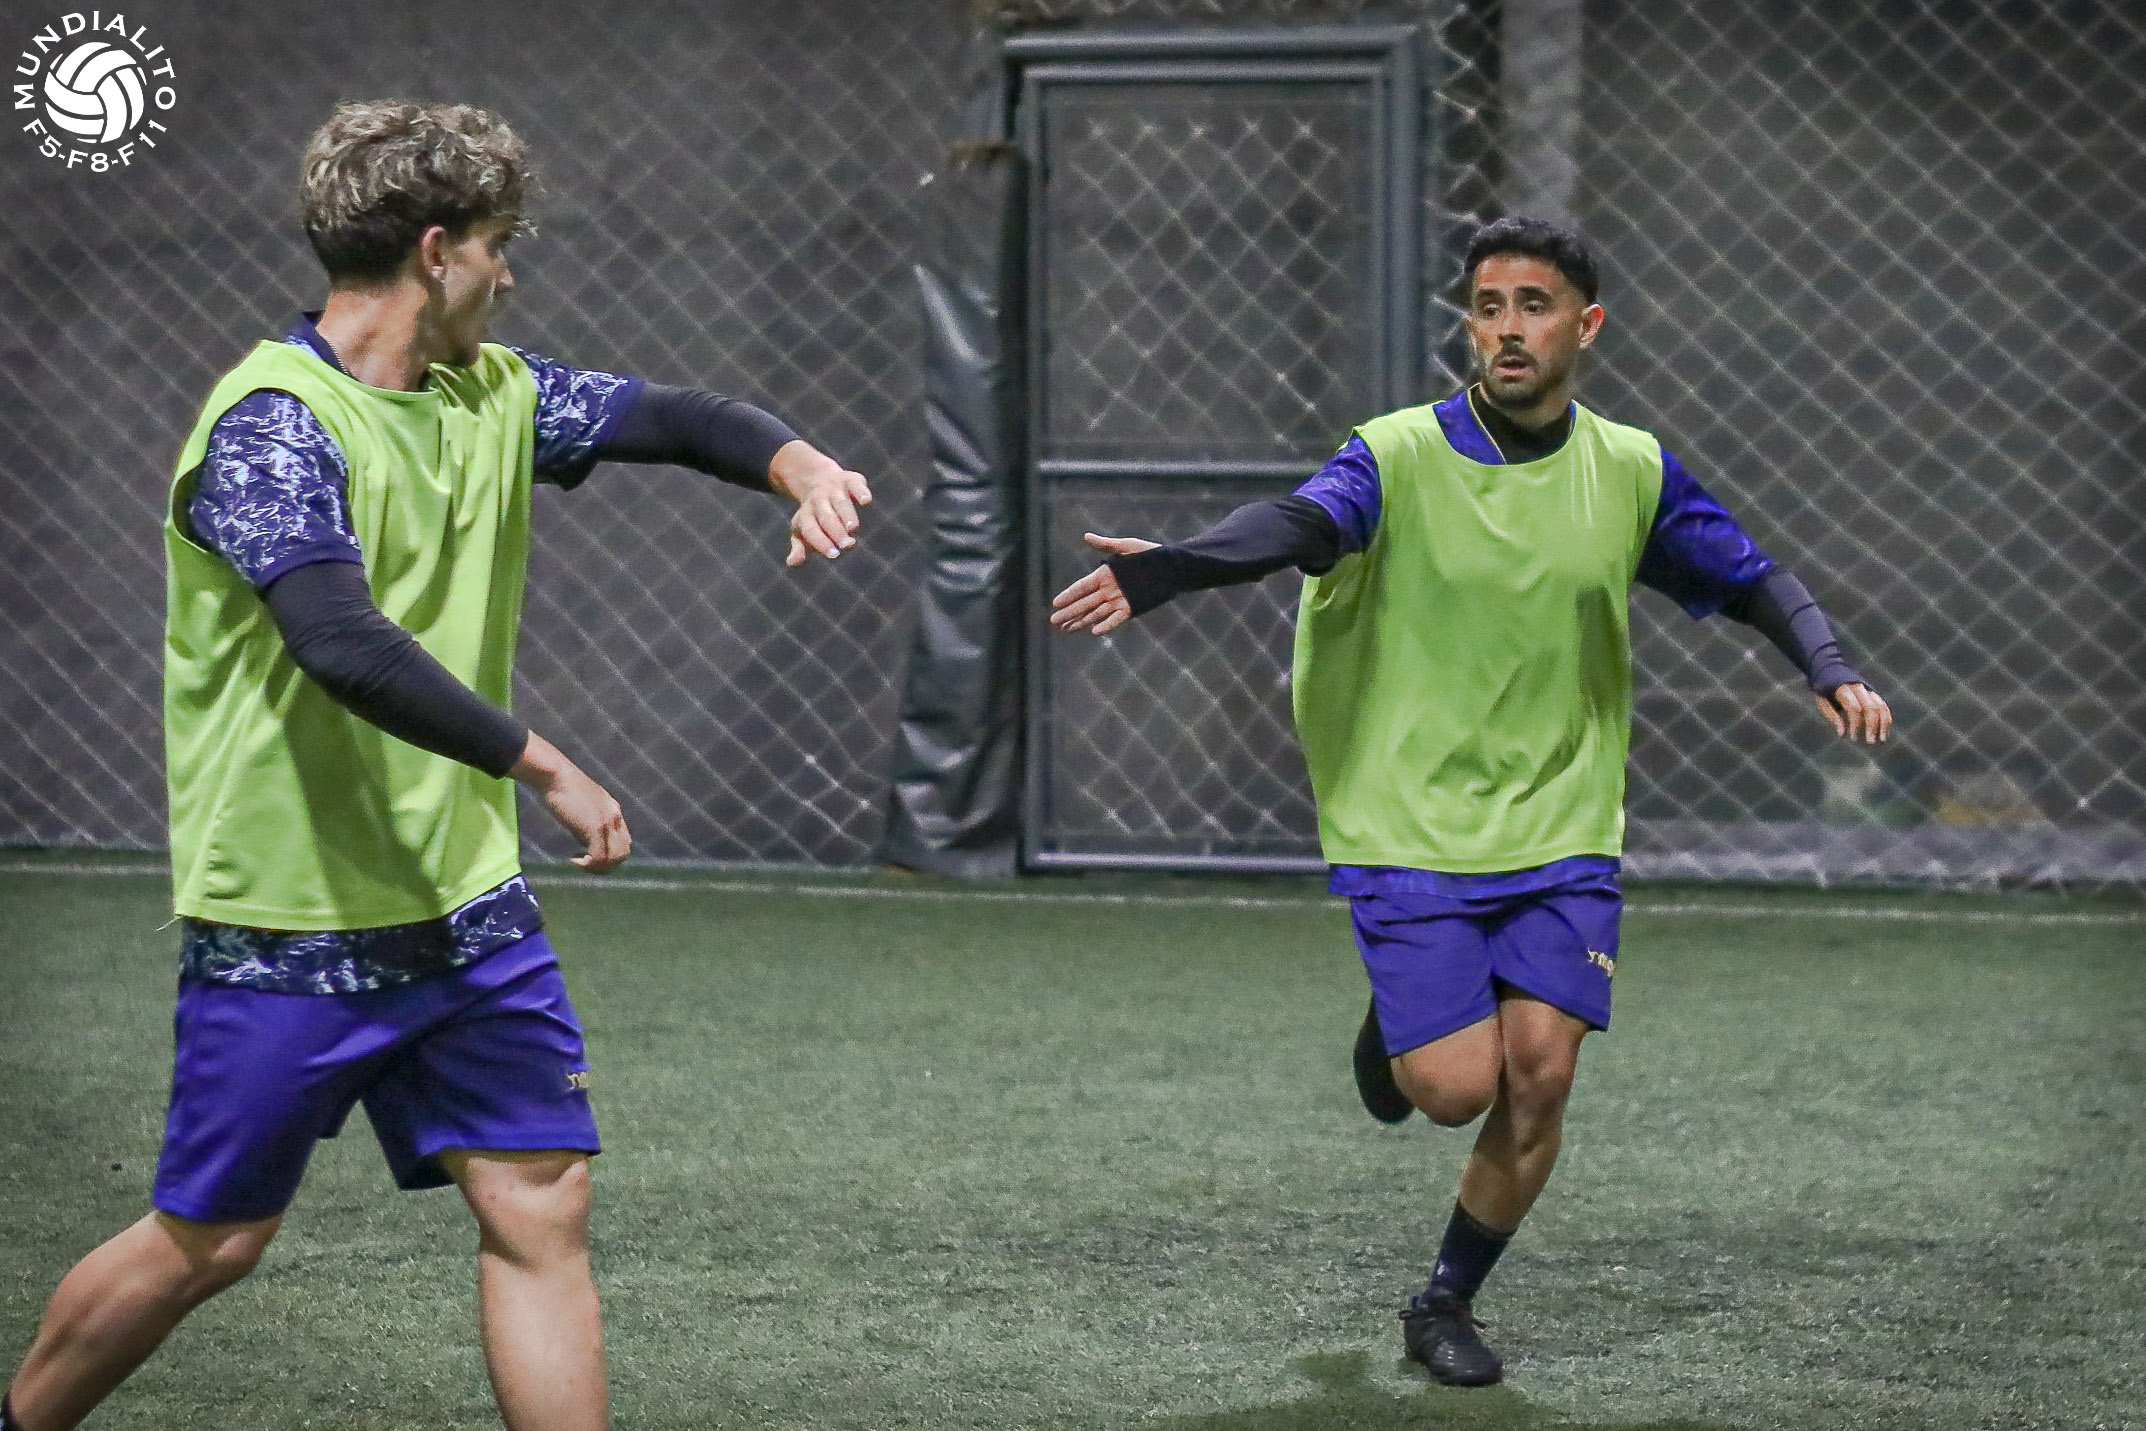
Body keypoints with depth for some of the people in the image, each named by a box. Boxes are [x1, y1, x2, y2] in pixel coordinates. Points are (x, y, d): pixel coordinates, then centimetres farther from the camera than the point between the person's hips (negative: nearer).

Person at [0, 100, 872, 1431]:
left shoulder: (491, 396, 7)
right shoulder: (273, 422, -19)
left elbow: (669, 416, 11)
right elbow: (345, 648, -32)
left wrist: (800, 463, -12)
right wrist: (546, 767, -30)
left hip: (470, 908, 7)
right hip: (290, 927, -7)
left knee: (542, 1209, 0)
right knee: (208, 1243, 5)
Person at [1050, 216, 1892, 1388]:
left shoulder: (1631, 472, 3)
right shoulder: (1399, 457, -9)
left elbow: (1756, 583, 12)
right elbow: (1292, 524, -28)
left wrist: (1832, 675, -8)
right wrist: (1162, 568, -49)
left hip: (1563, 838, 3)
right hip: (1412, 833, -3)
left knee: (1538, 1074, -8)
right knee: (1458, 1086, -11)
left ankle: (1446, 1304, 15)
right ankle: (1393, 1028, 27)